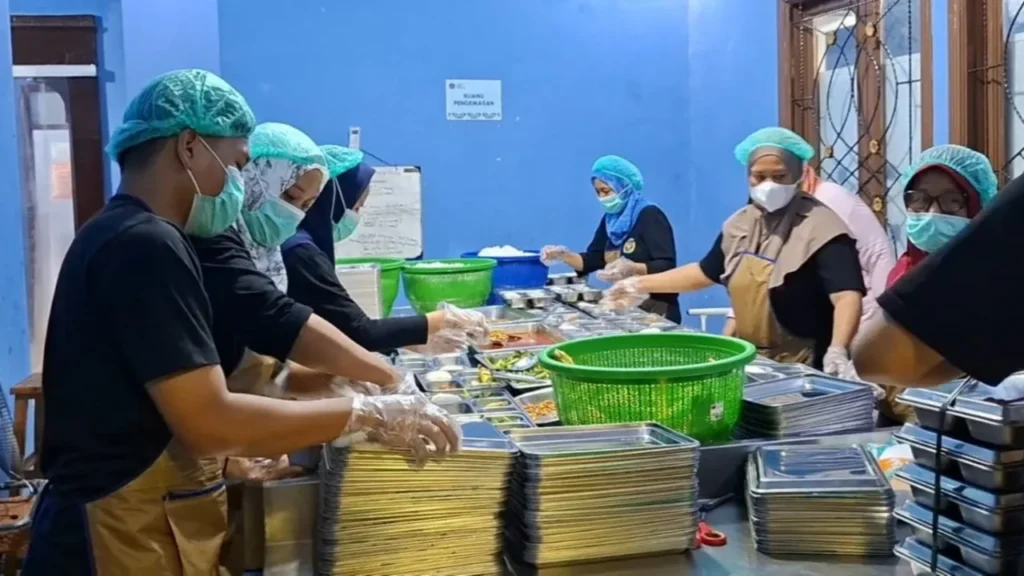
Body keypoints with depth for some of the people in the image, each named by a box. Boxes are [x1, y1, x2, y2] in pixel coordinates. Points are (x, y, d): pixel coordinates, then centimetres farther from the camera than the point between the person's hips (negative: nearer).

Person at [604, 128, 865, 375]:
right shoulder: (741, 223, 9)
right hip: (746, 357, 6)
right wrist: (639, 285, 20)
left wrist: (837, 350, -40)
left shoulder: (820, 227, -12)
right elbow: (705, 271, 21)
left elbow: (847, 294, -23)